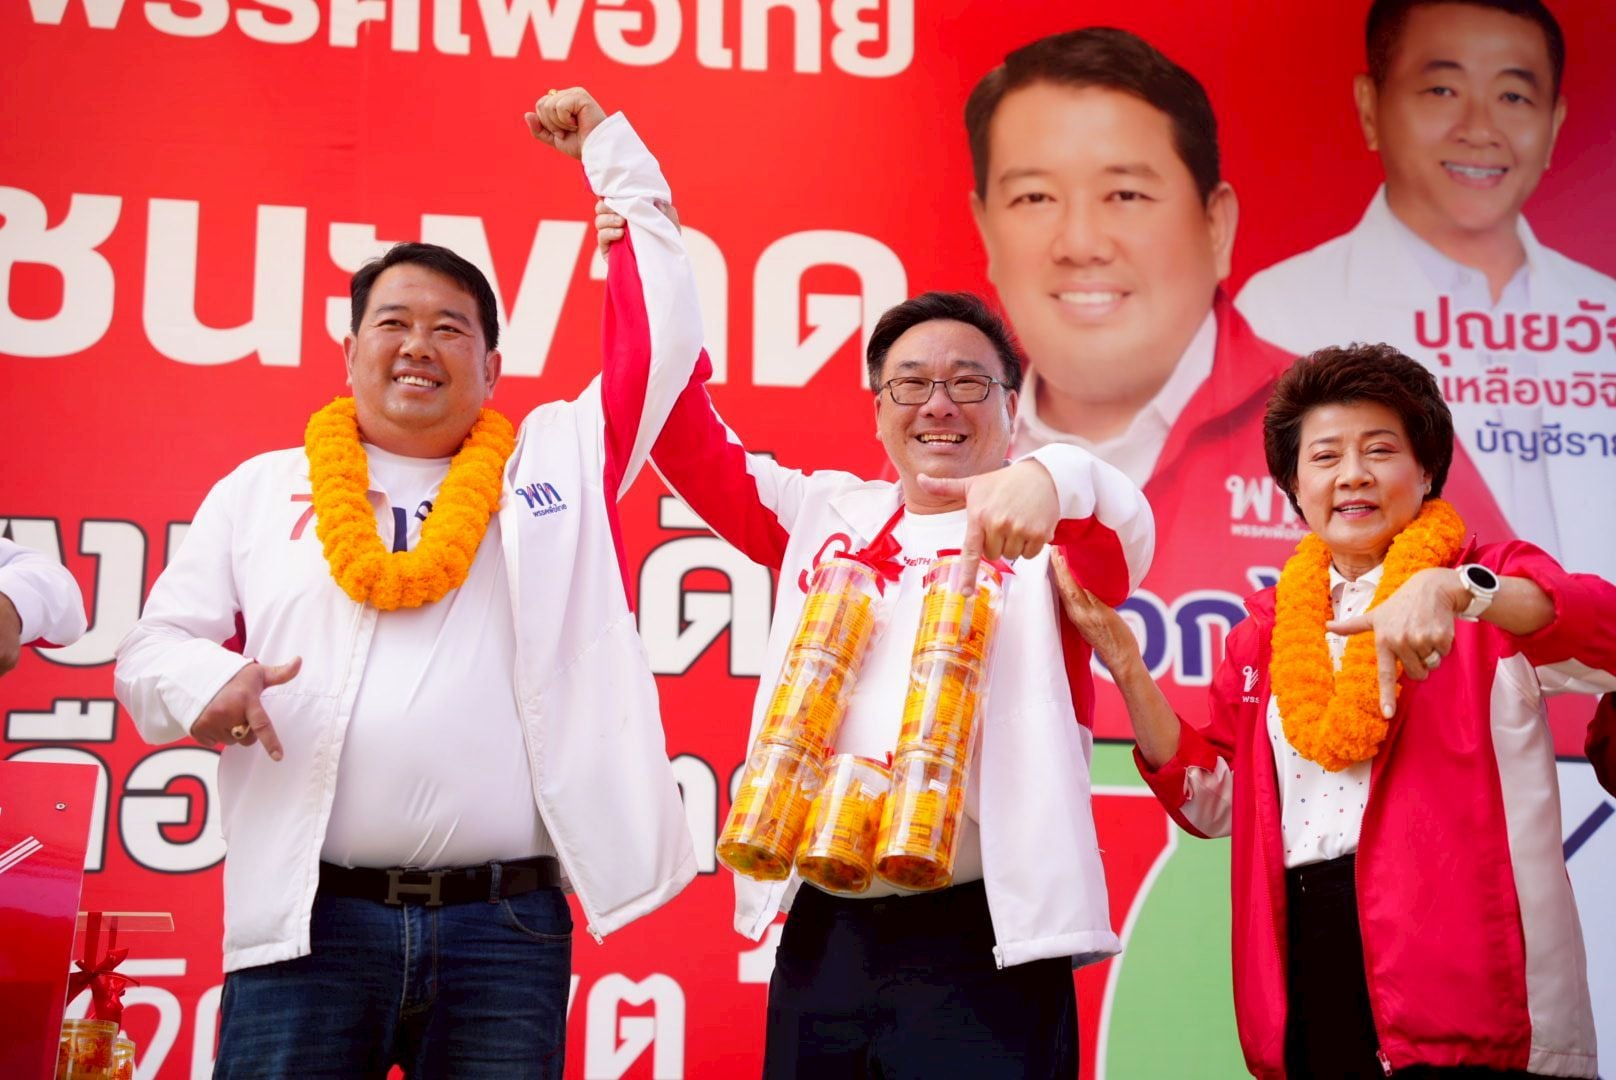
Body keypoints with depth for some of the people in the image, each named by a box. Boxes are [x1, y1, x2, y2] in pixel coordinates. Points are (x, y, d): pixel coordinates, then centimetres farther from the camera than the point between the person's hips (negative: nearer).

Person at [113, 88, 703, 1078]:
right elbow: (153, 648, 13)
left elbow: (662, 338, 12)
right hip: (311, 921, 0)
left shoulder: (558, 462, 14)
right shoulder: (260, 489, 15)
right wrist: (203, 682, -11)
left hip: (507, 926, 0)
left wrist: (612, 154, 18)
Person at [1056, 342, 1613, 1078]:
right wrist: (1126, 666, 4)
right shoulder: (1268, 625, 16)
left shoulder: (1493, 589, 4)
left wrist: (1454, 589, -32)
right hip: (1309, 959, 4)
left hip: (1458, 968, -4)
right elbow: (1210, 799, 15)